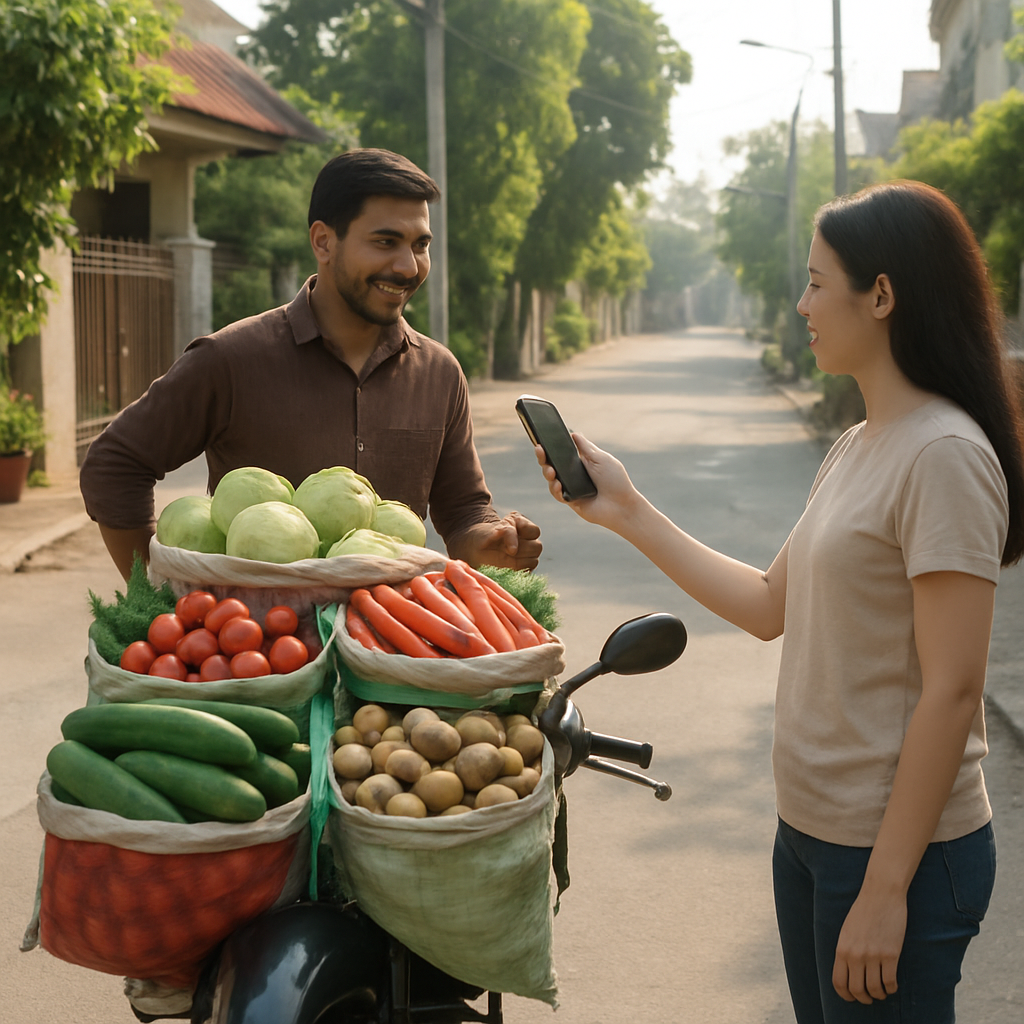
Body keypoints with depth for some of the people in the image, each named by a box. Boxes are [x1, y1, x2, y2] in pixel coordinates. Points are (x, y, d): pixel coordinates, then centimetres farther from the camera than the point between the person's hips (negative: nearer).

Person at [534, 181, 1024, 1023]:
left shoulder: (944, 455, -19)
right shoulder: (857, 448, 11)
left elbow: (951, 692, -21)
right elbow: (771, 608, 15)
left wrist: (886, 890, -21)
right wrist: (629, 514, 13)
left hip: (900, 851, -9)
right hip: (812, 828, 9)